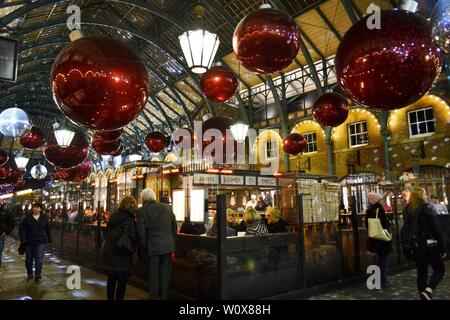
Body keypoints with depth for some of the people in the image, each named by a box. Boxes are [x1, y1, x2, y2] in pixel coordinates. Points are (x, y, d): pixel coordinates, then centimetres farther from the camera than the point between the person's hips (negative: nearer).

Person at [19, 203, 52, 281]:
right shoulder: (27, 218, -2)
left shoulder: (44, 217, 1)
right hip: (29, 241, 1)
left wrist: (49, 239, 12)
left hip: (40, 242, -1)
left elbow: (48, 229, 9)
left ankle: (38, 275, 2)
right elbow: (22, 229, -2)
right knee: (29, 259, 12)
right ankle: (29, 274, 28)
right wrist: (23, 239, -12)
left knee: (39, 258, -6)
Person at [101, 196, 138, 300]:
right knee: (122, 280, 4)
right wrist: (132, 248, 0)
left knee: (111, 279, 18)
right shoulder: (130, 219, -14)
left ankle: (110, 298, 28)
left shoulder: (113, 216, 6)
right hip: (121, 254, -7)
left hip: (107, 251, 7)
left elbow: (107, 233, 14)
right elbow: (133, 237, -17)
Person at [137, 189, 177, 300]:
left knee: (154, 275, 11)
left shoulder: (141, 211, -7)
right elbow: (174, 226, 9)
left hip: (153, 247, -3)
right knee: (165, 274, 14)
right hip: (168, 246, 3)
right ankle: (164, 297, 23)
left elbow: (141, 232, -8)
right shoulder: (167, 207, 4)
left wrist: (144, 248, 4)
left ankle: (154, 297, 19)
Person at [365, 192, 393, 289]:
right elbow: (385, 224, -21)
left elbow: (367, 225, 7)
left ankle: (380, 280, 29)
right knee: (383, 260, 4)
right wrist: (389, 223, 0)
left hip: (374, 239, 7)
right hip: (382, 238, -7)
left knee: (380, 259, 21)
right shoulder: (380, 210, -18)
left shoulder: (369, 211, 4)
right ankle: (383, 282, 9)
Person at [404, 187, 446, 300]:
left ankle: (423, 295, 16)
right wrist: (443, 248, -6)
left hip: (416, 247, 5)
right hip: (429, 245, -5)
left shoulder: (408, 210, 6)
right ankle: (428, 291, -11)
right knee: (439, 270, 9)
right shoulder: (427, 208, -10)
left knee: (421, 272, 13)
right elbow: (436, 229, -11)